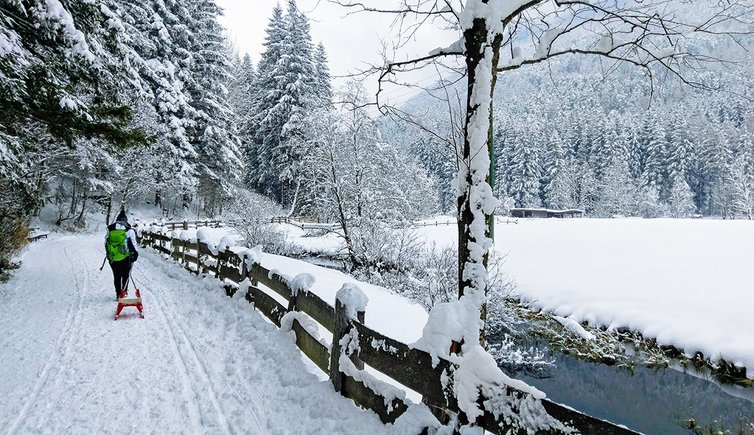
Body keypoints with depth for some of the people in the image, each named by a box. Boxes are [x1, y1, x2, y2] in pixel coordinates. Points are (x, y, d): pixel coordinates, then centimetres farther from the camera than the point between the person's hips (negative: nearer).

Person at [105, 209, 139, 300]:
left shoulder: (110, 229, 2)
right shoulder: (129, 230, -7)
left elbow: (106, 243, 11)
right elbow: (133, 244, -5)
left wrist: (108, 254, 24)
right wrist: (135, 253, 8)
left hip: (113, 258, 2)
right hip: (125, 257, -2)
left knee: (116, 276, 15)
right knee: (125, 274, 16)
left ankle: (118, 293, 15)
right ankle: (124, 291, 6)